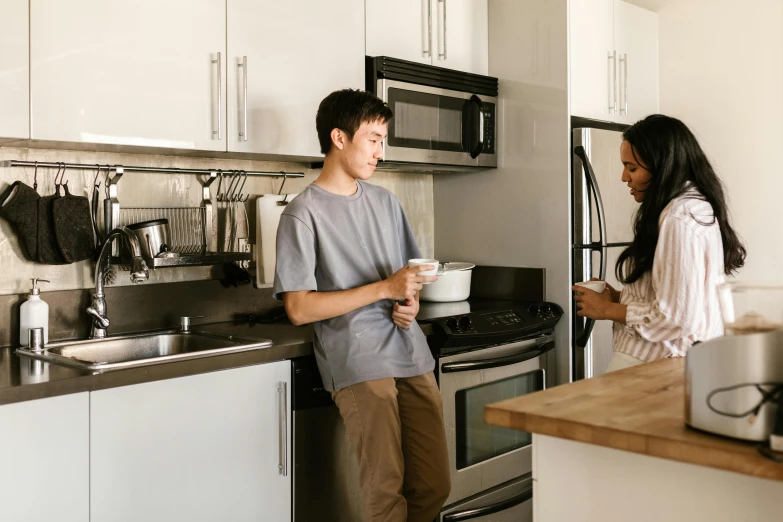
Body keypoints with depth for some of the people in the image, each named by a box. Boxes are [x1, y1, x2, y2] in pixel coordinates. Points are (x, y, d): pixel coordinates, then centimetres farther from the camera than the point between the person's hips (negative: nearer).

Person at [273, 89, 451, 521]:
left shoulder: (385, 202, 16)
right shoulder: (303, 214, -4)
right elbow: (298, 308, -11)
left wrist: (410, 302, 1)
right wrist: (385, 288, -14)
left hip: (412, 356, 6)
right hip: (359, 365, -6)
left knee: (434, 486, 7)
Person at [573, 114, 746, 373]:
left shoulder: (680, 219, -17)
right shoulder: (694, 206, 13)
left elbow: (675, 317, -20)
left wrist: (608, 310, -9)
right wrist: (619, 296, 9)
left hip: (651, 365, -9)